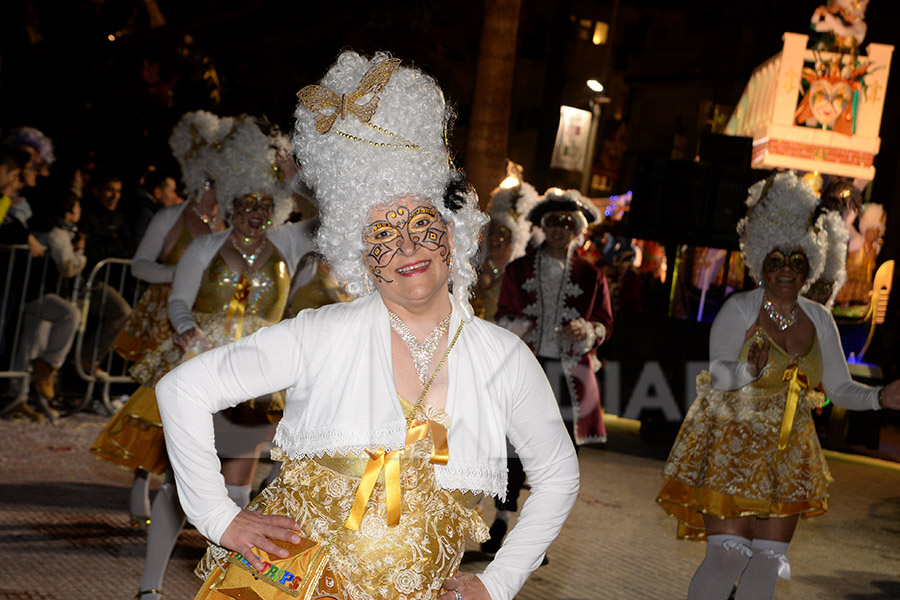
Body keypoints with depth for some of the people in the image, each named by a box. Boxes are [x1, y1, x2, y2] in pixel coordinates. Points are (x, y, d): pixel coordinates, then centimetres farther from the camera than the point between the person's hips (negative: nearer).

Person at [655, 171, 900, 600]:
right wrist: (749, 371, -41)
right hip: (730, 447, -5)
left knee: (768, 561, 7)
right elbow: (718, 373, -21)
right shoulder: (739, 310, -10)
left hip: (787, 456, 5)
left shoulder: (819, 320, 6)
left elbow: (840, 388, 10)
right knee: (727, 555, -12)